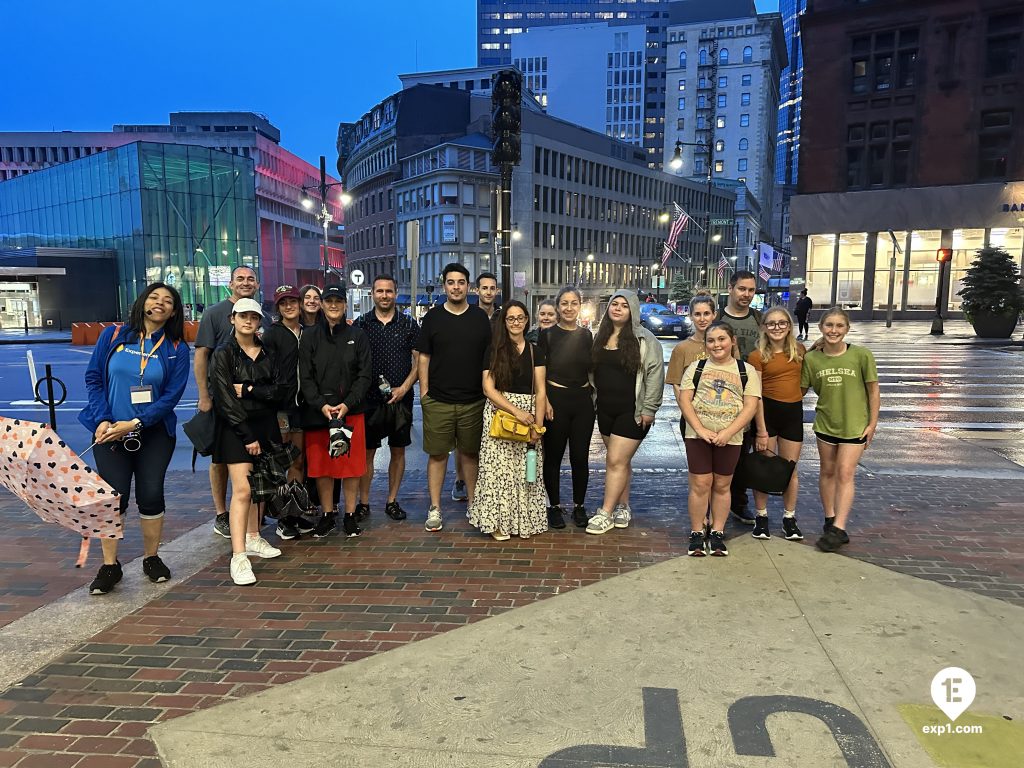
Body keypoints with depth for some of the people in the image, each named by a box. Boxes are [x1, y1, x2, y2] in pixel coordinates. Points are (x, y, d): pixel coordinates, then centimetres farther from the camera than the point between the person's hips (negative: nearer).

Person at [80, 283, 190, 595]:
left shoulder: (177, 349, -1)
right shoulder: (113, 335, 1)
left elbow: (172, 394, -7)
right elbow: (93, 378, 0)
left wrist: (134, 423, -16)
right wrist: (102, 420, -12)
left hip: (154, 433, 0)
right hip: (110, 430, 0)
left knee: (151, 495, 1)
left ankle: (151, 558, 21)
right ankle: (109, 566, 12)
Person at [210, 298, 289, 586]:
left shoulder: (267, 354, 10)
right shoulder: (223, 354, -3)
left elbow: (283, 391, 1)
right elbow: (225, 400, -11)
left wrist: (249, 389, -13)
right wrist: (248, 436, -14)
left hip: (266, 427, 5)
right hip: (236, 429, -5)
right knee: (242, 490, -13)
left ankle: (253, 538, 30)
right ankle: (238, 557, -13)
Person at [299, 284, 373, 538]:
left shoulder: (357, 336, 4)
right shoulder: (310, 336, 5)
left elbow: (365, 374, 0)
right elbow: (305, 377, 0)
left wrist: (348, 404, -12)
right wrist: (321, 404, -14)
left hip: (351, 411, 0)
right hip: (317, 412, 1)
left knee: (352, 464, 3)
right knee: (321, 465, 6)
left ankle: (350, 515, 16)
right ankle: (327, 515, 20)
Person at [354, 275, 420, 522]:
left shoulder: (409, 325, 4)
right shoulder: (360, 324, 4)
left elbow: (419, 361, 3)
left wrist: (404, 388, -9)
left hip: (401, 399, 1)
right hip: (368, 399, 0)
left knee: (398, 450, 7)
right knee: (366, 451, 3)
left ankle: (392, 501, 19)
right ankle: (363, 502, 15)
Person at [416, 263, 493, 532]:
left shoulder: (480, 318, 6)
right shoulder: (433, 317, 4)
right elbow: (424, 357, 5)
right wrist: (424, 392, -2)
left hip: (473, 401, 1)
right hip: (438, 400, -1)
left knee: (470, 453, 10)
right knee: (437, 454, 3)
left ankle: (473, 503, 23)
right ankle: (435, 508, 12)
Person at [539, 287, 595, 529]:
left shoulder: (586, 335, 9)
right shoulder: (548, 334, -2)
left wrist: (594, 394, 8)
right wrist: (544, 402, -13)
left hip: (583, 400, 3)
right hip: (555, 399, -3)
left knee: (580, 456, 6)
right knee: (553, 456, 5)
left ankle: (579, 506, 22)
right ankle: (554, 506, 20)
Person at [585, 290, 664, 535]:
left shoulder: (645, 339, -7)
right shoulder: (601, 337, 10)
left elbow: (655, 374, -10)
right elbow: (593, 371, 18)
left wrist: (648, 409, -13)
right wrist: (594, 400, 12)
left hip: (632, 412, -6)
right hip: (606, 410, 6)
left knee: (616, 461, -7)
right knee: (622, 460, 15)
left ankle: (606, 514, 0)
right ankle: (623, 508, 25)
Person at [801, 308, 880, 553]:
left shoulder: (861, 355, -11)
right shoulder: (811, 358, -4)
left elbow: (873, 391, -4)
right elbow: (801, 390, 4)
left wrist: (872, 423, -4)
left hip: (854, 424, -3)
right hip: (825, 423, 3)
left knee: (845, 474, -6)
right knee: (828, 472, 13)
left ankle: (839, 528, -4)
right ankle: (830, 520, 26)